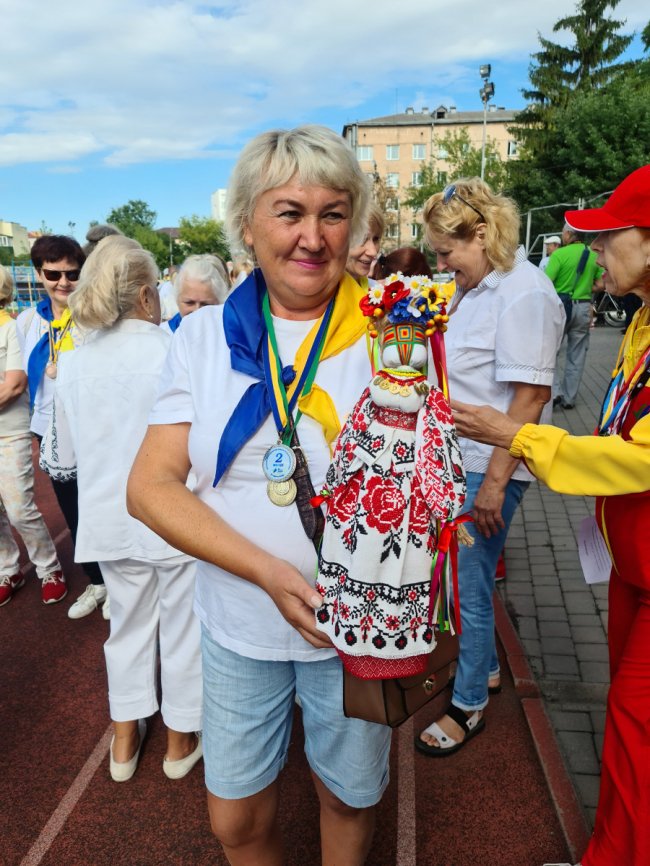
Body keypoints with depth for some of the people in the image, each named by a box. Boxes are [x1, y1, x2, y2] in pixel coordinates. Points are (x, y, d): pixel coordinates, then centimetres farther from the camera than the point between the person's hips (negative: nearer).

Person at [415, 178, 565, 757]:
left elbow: (531, 396, -22)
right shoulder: (477, 285, 9)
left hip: (488, 467, -8)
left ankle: (469, 705, 27)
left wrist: (494, 482, -21)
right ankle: (486, 667, 44)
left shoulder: (523, 294, -18)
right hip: (458, 459, 8)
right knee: (464, 576, 20)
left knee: (468, 587, 5)